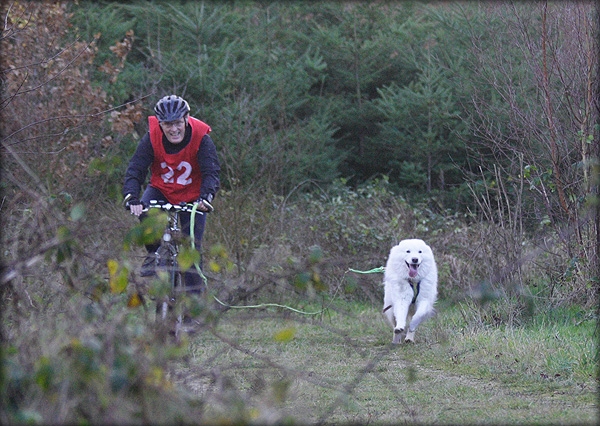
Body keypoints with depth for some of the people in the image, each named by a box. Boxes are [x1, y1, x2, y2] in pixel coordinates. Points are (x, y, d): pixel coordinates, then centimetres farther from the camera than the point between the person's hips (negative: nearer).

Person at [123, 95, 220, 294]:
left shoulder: (201, 138, -21)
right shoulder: (151, 138, -19)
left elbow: (211, 172, -27)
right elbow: (135, 169, -23)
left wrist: (206, 197, -47)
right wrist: (131, 197, -41)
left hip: (191, 197, -1)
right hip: (161, 190, 1)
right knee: (145, 212, -32)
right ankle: (154, 253, -8)